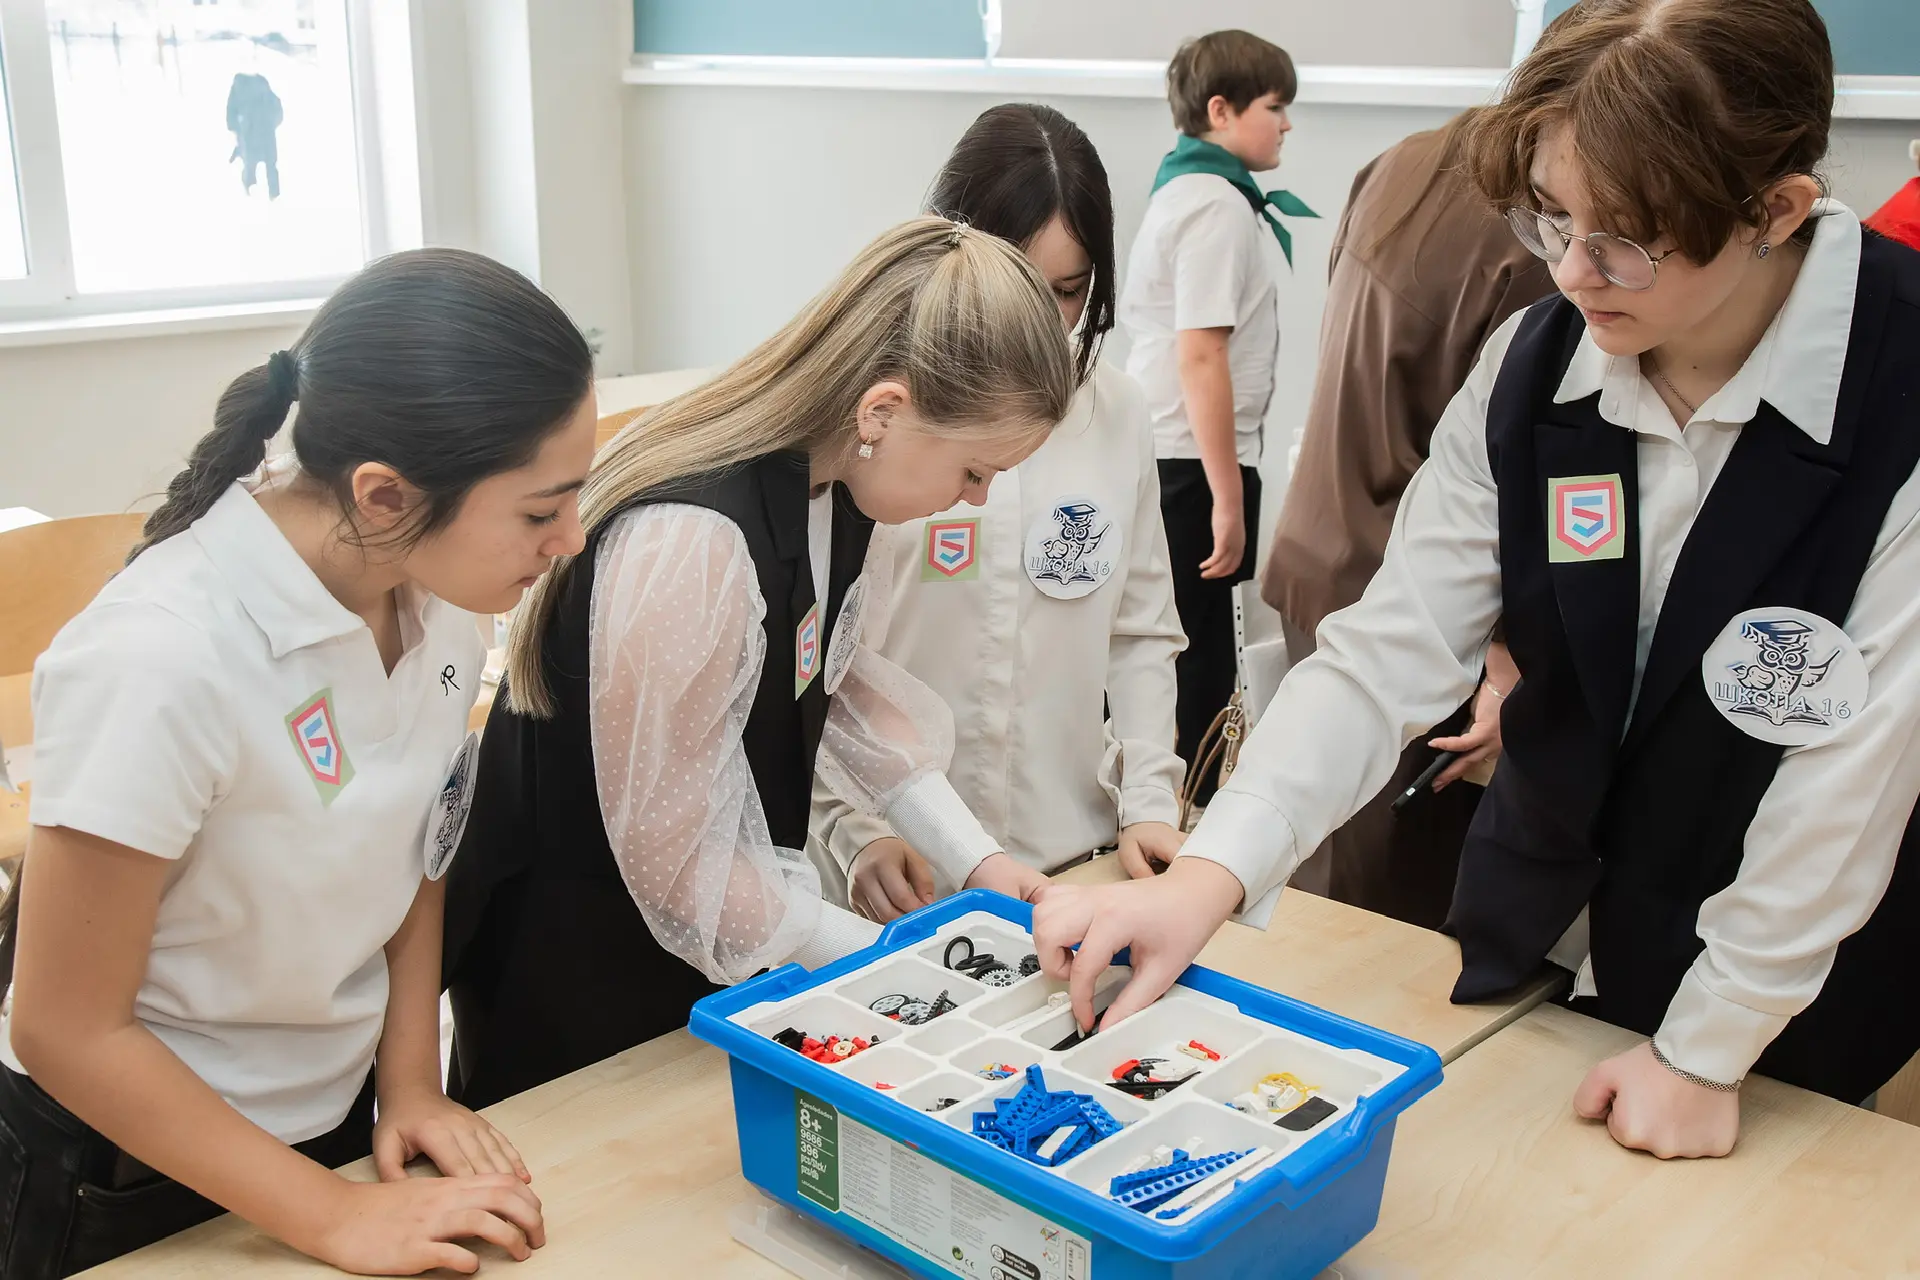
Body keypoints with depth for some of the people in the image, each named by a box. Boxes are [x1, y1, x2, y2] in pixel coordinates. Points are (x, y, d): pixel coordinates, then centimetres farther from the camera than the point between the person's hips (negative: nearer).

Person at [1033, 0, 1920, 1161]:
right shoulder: (1532, 366, -10)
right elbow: (1393, 650, -14)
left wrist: (1707, 1048, -15)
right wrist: (1209, 874, -27)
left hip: (1787, 1006, -4)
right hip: (1532, 947, 4)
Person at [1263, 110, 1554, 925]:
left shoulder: (1401, 166, 3)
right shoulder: (1531, 246, -21)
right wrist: (1510, 671, -16)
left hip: (1318, 564, 9)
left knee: (1322, 879, 21)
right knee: (1393, 910, 7)